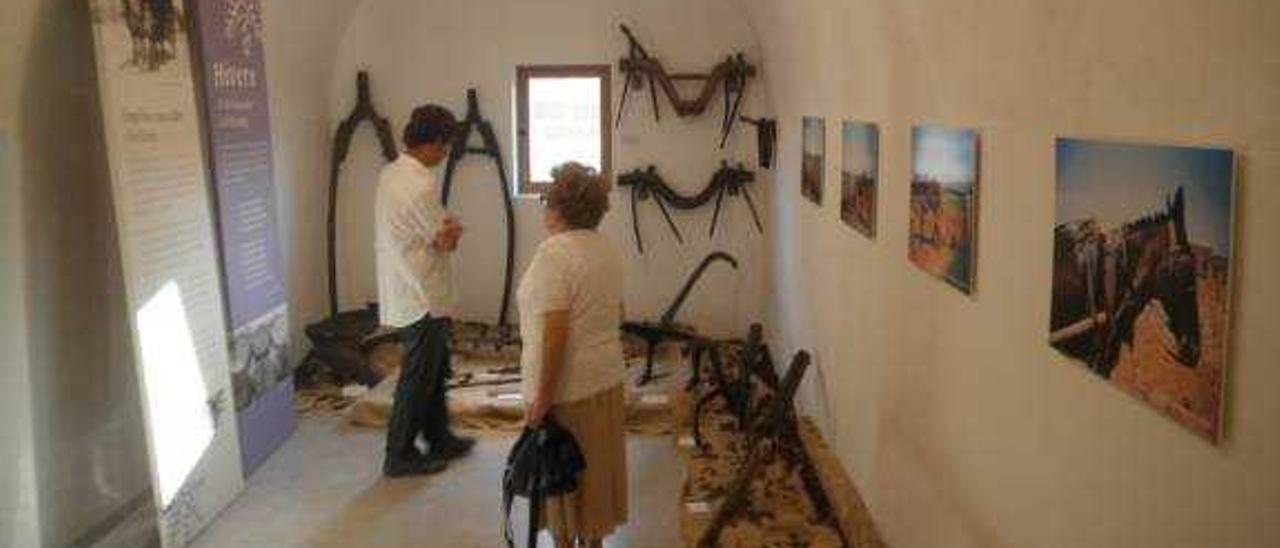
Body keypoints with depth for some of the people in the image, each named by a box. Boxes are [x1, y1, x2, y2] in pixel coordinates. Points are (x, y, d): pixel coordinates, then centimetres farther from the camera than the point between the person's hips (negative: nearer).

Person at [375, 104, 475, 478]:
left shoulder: (390, 173, 7)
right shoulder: (422, 185, -23)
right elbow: (448, 240, -17)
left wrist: (443, 226, -2)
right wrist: (453, 228, 3)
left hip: (404, 292, 9)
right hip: (422, 298, -9)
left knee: (434, 368, 20)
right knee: (418, 377, 3)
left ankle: (439, 439, 34)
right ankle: (400, 456, 15)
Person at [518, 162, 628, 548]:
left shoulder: (555, 252, -20)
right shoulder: (607, 249, 6)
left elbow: (555, 332, -25)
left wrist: (542, 397, -21)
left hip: (567, 388, -8)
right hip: (607, 379, 8)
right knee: (596, 467, 19)